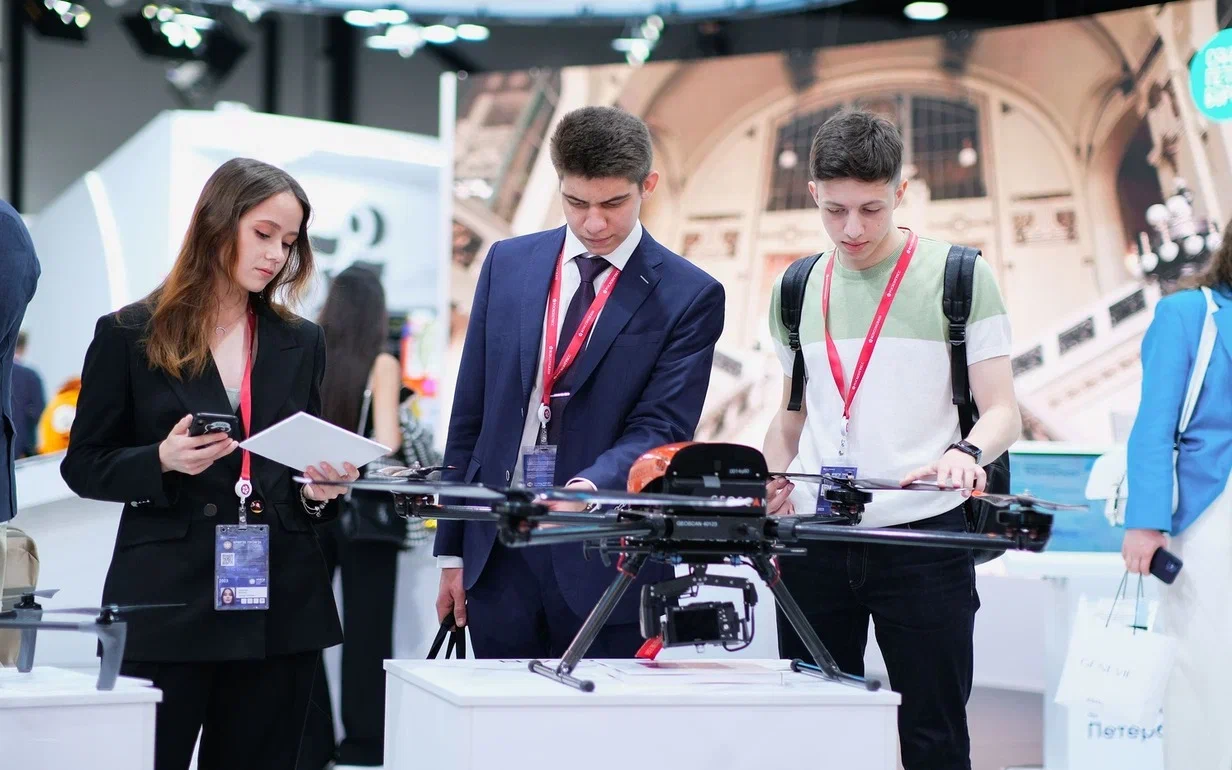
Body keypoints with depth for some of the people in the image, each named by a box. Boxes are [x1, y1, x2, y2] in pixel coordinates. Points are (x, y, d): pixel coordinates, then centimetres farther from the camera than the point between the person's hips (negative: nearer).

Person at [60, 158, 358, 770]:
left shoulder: (301, 344, 13)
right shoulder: (128, 336, 2)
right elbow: (83, 466, 3)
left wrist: (321, 489, -3)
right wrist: (162, 461, -15)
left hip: (278, 607, 3)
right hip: (165, 603, -3)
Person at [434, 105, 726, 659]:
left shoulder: (690, 297, -3)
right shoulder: (507, 263, 9)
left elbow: (660, 430, -10)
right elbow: (470, 414, 11)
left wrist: (589, 486, -30)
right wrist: (451, 550, 9)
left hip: (604, 561, -3)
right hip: (497, 552, 3)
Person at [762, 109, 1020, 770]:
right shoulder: (796, 289, 12)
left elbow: (1002, 411, -4)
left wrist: (966, 452, -25)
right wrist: (769, 492, 2)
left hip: (923, 538, -4)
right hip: (815, 541, 4)